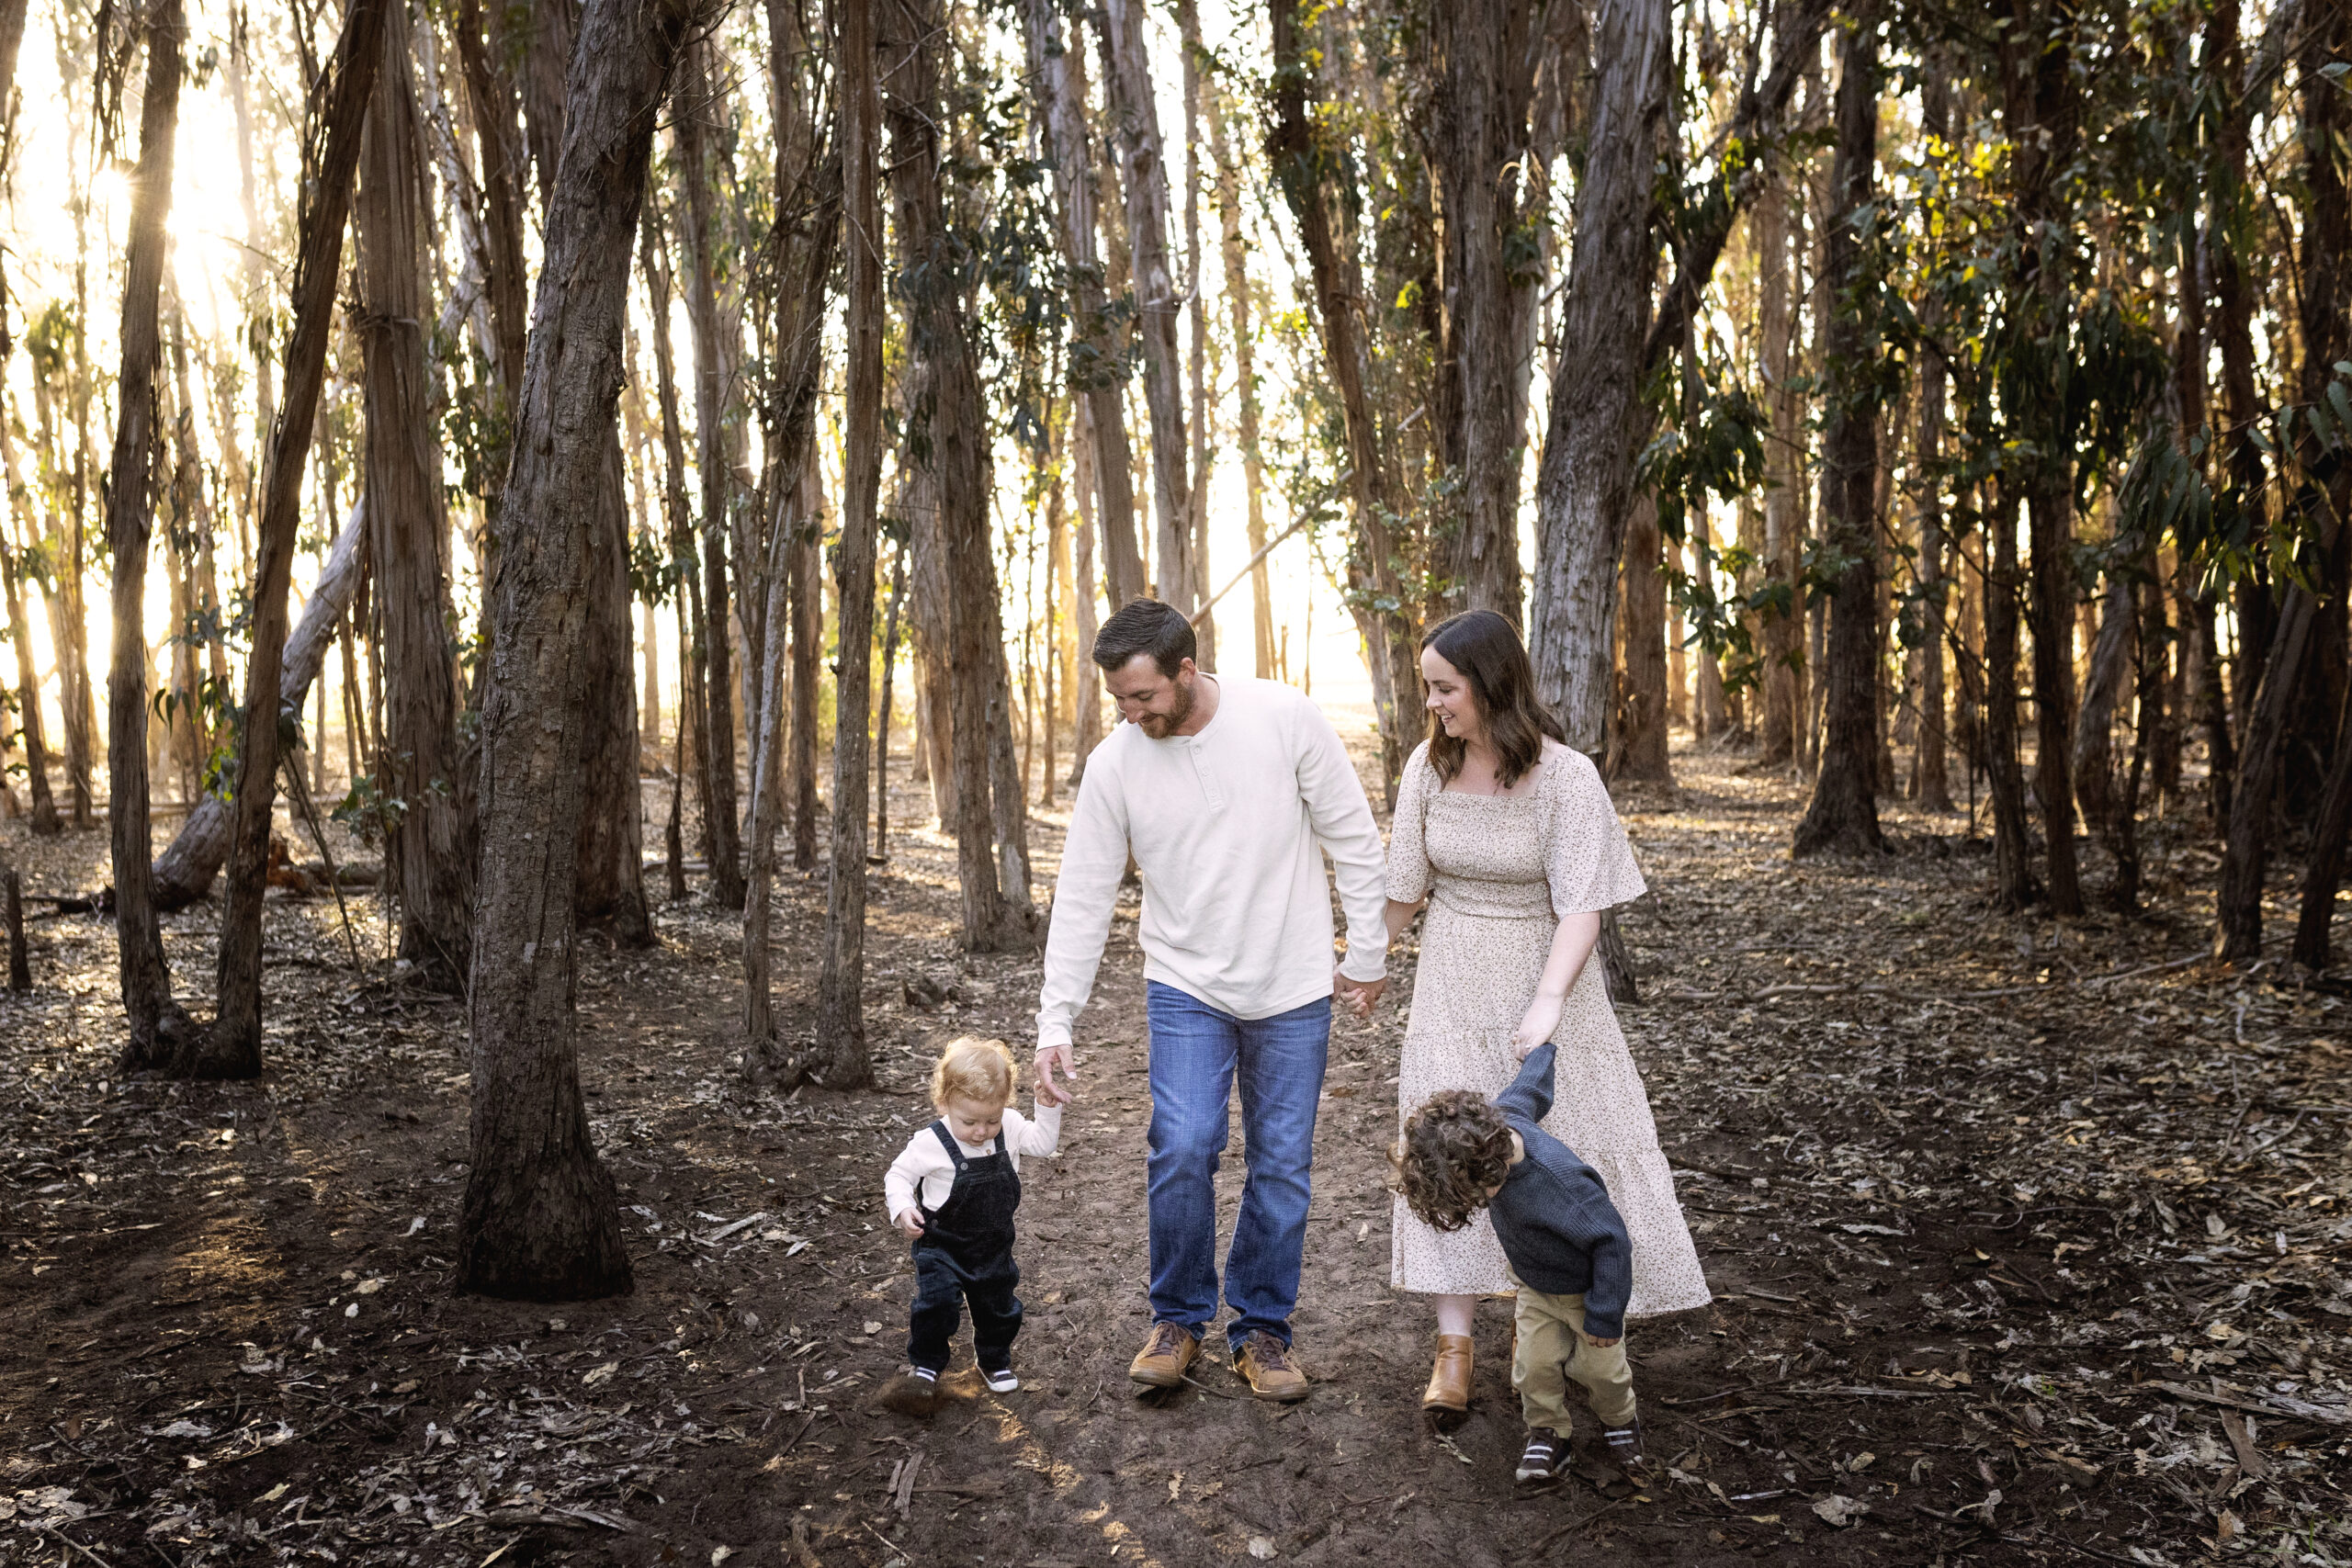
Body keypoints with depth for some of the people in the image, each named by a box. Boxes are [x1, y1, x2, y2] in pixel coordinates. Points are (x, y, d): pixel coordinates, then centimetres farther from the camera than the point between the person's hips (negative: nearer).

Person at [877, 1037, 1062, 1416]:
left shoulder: (1010, 1127, -11)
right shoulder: (930, 1143, -23)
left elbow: (1043, 1143, 0)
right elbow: (898, 1175, -11)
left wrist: (1049, 1106, -13)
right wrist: (902, 1209, -27)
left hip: (994, 1245, 4)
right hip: (942, 1246, -4)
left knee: (998, 1306, 16)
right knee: (936, 1304, -10)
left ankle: (995, 1359, 41)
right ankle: (925, 1366, 15)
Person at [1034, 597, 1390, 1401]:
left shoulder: (1286, 718, -13)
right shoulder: (1113, 764, -9)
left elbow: (1353, 838, -3)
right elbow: (1081, 898, -4)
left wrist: (1367, 953, 0)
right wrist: (1055, 1022, -8)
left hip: (1293, 987, 0)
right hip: (1186, 987, 1)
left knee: (1282, 1165, 5)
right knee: (1182, 1151, -11)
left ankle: (1261, 1328, 24)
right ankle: (1178, 1319, 13)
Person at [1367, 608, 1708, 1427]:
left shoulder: (1566, 777, -17)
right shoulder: (1429, 766, -6)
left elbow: (1581, 902, -21)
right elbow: (1405, 882, 5)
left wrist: (1549, 1001, -32)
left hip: (1542, 972, -2)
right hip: (1452, 982, 2)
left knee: (1561, 1140, 9)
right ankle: (1454, 1346, 1)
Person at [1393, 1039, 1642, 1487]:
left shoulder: (1556, 1185, -45)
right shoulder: (1494, 1120, -26)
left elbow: (1611, 1240, -32)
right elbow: (1530, 1088, -4)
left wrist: (1605, 1313, -21)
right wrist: (1545, 1051, 19)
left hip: (1587, 1283, -5)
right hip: (1534, 1283, 6)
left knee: (1598, 1365, 10)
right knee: (1535, 1363, 0)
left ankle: (1618, 1419, 41)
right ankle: (1547, 1433, 25)